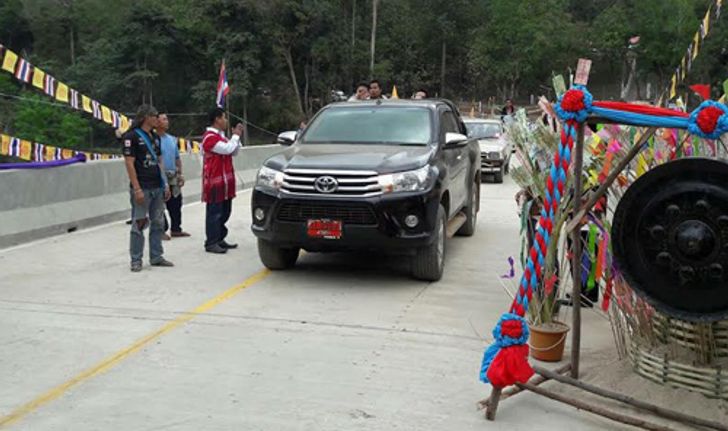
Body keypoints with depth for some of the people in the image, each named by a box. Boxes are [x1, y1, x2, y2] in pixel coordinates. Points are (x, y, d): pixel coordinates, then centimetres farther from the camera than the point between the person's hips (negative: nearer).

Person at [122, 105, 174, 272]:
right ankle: (136, 260, 7)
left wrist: (165, 184, 12)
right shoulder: (131, 136, -8)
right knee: (139, 224, -2)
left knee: (158, 223, 10)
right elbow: (129, 163, -13)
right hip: (142, 188, -7)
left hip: (157, 188, 7)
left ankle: (156, 257, 20)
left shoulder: (155, 137, 15)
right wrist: (137, 189, -18)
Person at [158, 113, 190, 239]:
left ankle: (176, 229, 22)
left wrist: (180, 174, 13)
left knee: (176, 204, 11)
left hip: (173, 178, 7)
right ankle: (161, 230, 10)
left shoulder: (172, 139, 12)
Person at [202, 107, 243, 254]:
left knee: (224, 211, 13)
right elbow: (228, 149, -23)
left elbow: (234, 152, 22)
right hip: (215, 181, -10)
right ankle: (211, 243, -1)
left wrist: (236, 137, 9)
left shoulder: (220, 136, 19)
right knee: (214, 212, -6)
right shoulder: (209, 137, -15)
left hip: (224, 181, 10)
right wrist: (235, 136, -8)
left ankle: (219, 239, 22)